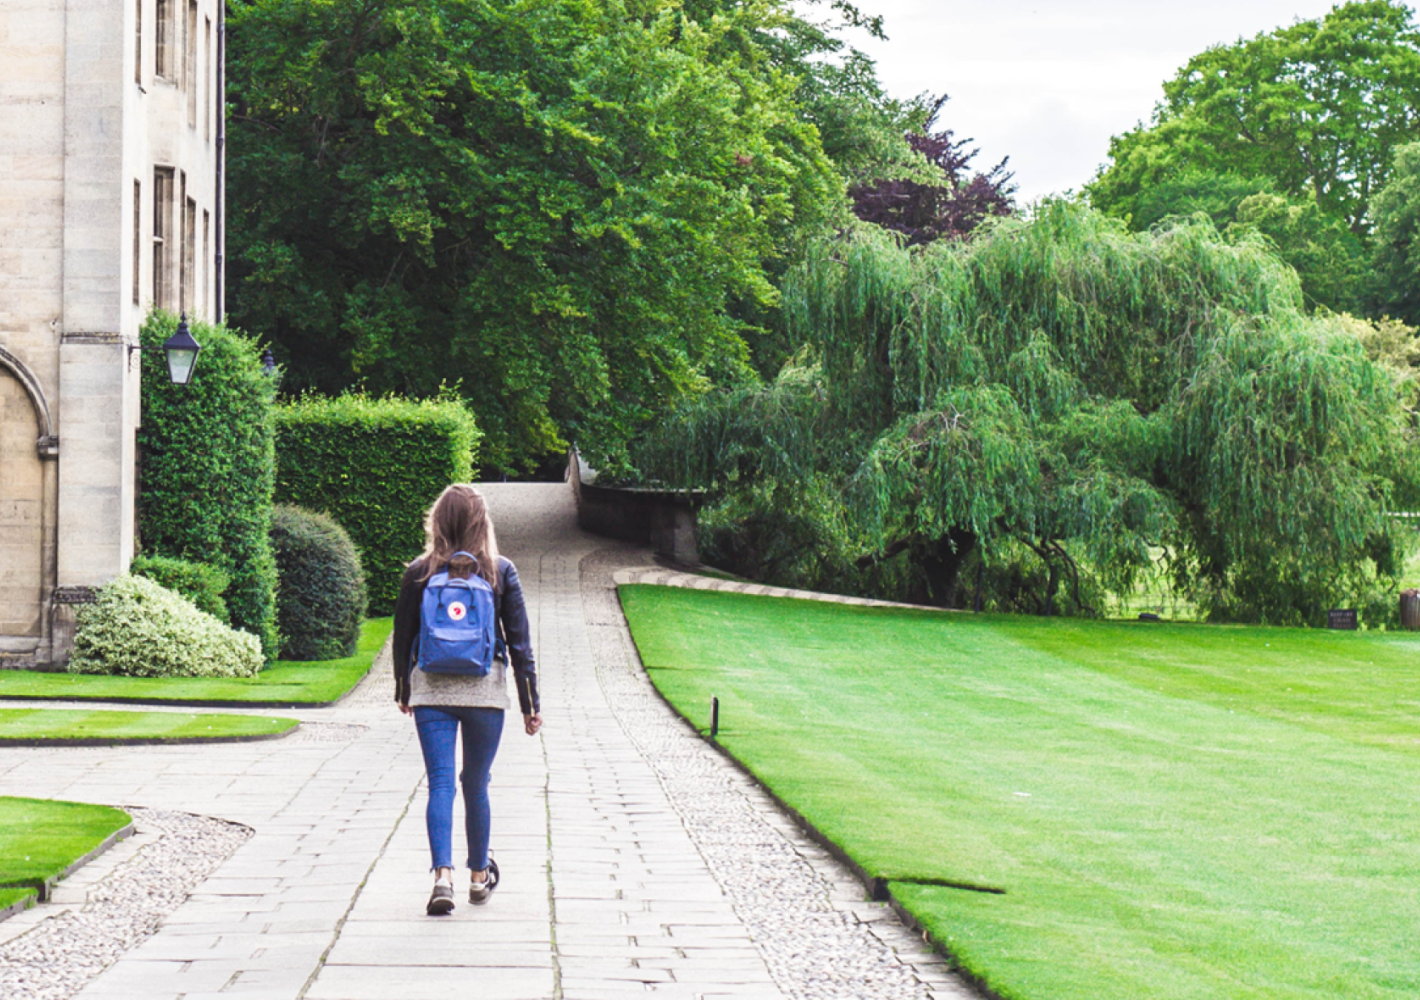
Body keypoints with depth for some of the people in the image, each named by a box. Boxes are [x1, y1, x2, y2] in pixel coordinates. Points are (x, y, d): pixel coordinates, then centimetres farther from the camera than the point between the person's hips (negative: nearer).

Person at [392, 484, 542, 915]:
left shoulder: (419, 573, -1)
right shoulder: (500, 572, -2)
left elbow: (403, 638, 6)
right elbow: (520, 642, 0)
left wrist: (403, 692, 20)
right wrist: (530, 703, 6)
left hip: (431, 688, 0)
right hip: (485, 688, 0)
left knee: (440, 783, -2)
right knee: (476, 784, 13)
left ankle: (443, 875, -20)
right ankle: (479, 876, 27)